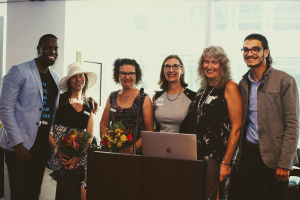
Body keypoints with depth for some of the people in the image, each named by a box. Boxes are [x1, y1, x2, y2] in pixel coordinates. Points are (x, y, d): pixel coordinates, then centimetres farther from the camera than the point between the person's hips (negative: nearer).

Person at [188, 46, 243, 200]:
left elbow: (236, 128, -12)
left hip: (219, 154, -6)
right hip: (198, 155, 6)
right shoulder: (202, 90, 13)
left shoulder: (230, 87, -7)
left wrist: (226, 162, -16)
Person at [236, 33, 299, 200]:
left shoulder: (285, 81, -7)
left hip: (274, 156, -4)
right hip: (248, 155, 5)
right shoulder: (243, 84, 9)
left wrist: (284, 163, -14)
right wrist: (240, 154, 6)